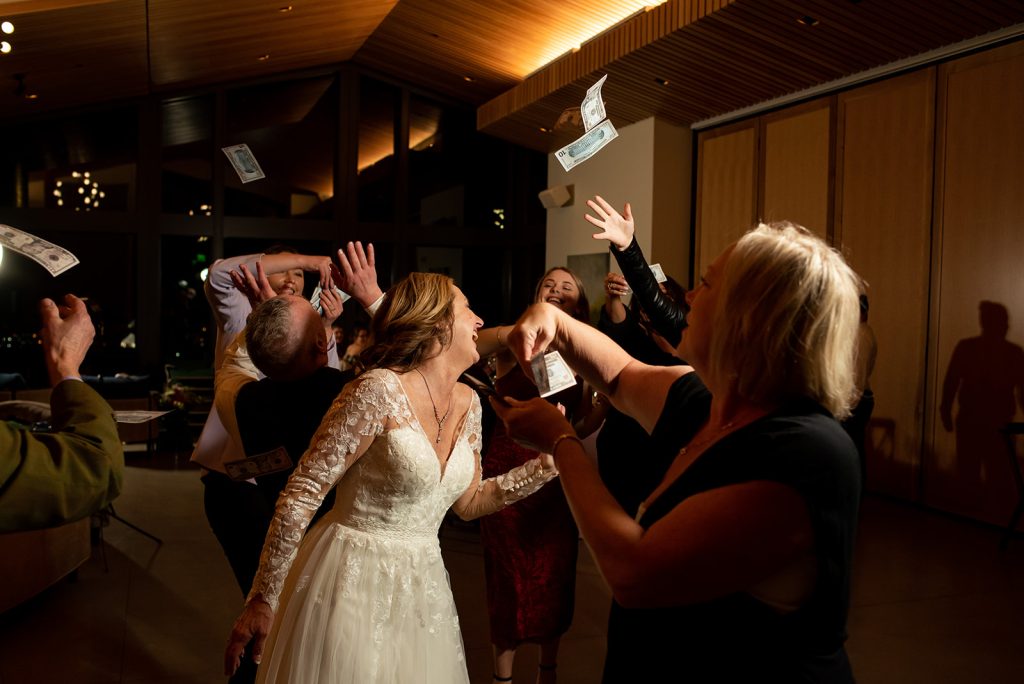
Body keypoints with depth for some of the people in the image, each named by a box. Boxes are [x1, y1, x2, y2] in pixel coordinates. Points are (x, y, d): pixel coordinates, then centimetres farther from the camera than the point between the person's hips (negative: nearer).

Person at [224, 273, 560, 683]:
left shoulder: (468, 403, 3)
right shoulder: (380, 391, -20)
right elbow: (301, 495, -17)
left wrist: (547, 461, 3)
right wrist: (263, 601, -14)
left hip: (421, 587, 7)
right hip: (352, 584, -7)